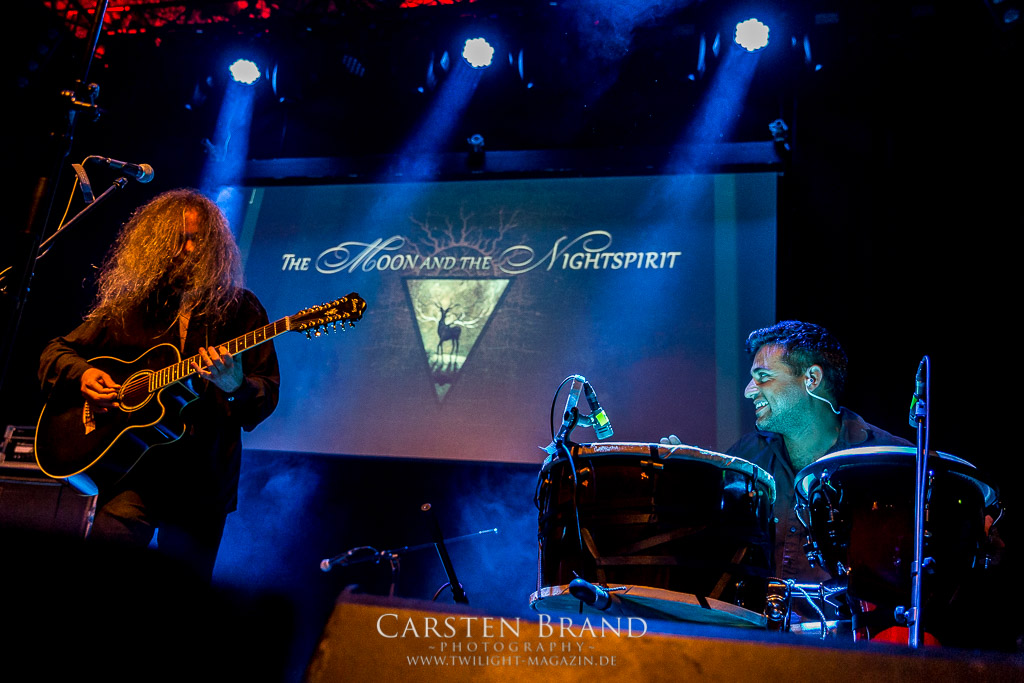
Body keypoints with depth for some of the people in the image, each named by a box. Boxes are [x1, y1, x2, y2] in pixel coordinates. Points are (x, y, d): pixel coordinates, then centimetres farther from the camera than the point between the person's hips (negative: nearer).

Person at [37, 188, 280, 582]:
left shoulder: (240, 309, 2)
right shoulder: (127, 306, 8)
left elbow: (268, 395, -2)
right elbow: (54, 353, 16)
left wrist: (236, 386, -24)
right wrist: (82, 374, -5)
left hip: (203, 479, -1)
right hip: (132, 465, 1)